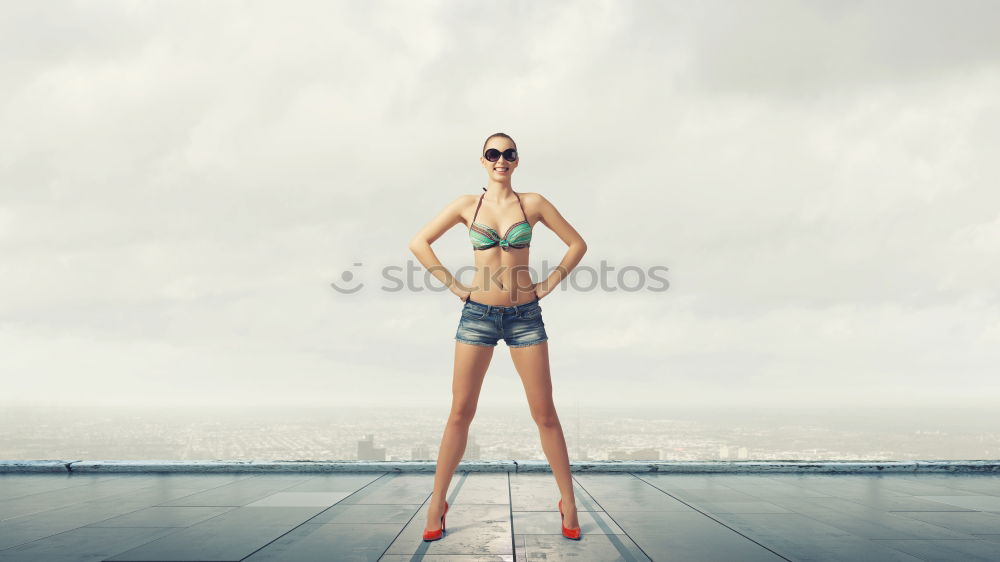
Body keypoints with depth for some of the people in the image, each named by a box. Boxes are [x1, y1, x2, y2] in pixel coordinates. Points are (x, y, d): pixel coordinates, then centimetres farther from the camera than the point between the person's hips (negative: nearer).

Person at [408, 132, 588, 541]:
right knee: (461, 413, 1)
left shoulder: (533, 203, 3)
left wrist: (548, 285, 1)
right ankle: (436, 505, 11)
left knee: (545, 415, 2)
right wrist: (454, 286, -1)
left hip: (526, 316, 0)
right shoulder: (467, 205, 4)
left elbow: (577, 244, 8)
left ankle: (568, 504, 13)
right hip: (478, 314, 0)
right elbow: (419, 243, 5)